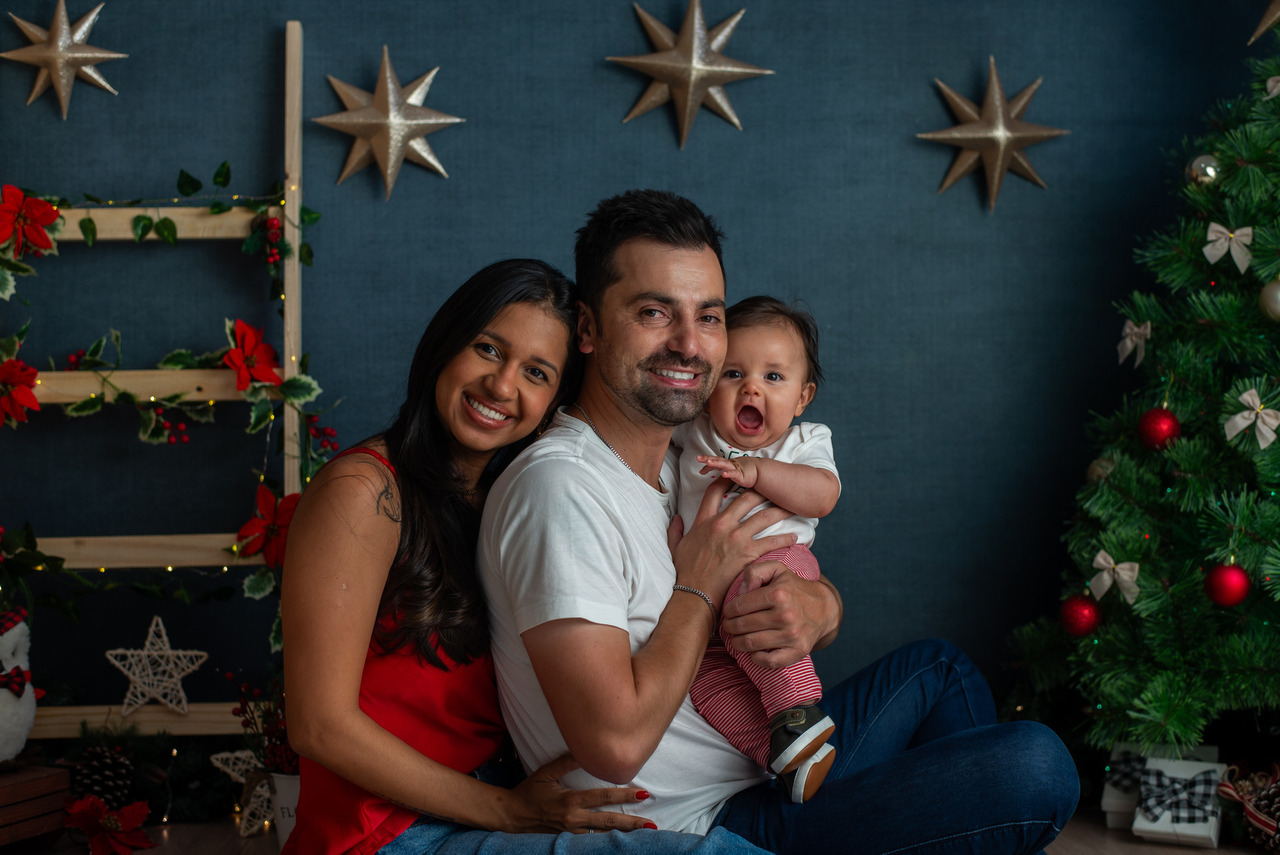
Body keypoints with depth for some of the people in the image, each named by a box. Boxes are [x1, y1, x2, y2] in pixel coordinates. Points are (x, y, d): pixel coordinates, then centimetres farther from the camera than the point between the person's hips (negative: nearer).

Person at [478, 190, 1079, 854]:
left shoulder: (688, 463, 8)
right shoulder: (559, 487, -23)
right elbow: (615, 743, -30)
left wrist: (819, 606, -11)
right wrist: (699, 588, -16)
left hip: (763, 770, 10)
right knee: (1036, 767, -15)